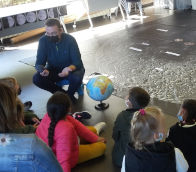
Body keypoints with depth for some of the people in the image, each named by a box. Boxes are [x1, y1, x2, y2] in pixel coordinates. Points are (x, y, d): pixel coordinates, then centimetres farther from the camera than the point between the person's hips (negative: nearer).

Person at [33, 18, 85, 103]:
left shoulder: (69, 40, -22)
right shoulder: (43, 40, -16)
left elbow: (77, 62, -23)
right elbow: (39, 63, -14)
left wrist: (69, 68, -46)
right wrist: (43, 70, -38)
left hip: (71, 68, -3)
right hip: (54, 70, 3)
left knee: (76, 78, -36)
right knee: (36, 79, -23)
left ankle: (69, 94, -2)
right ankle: (62, 93, -5)